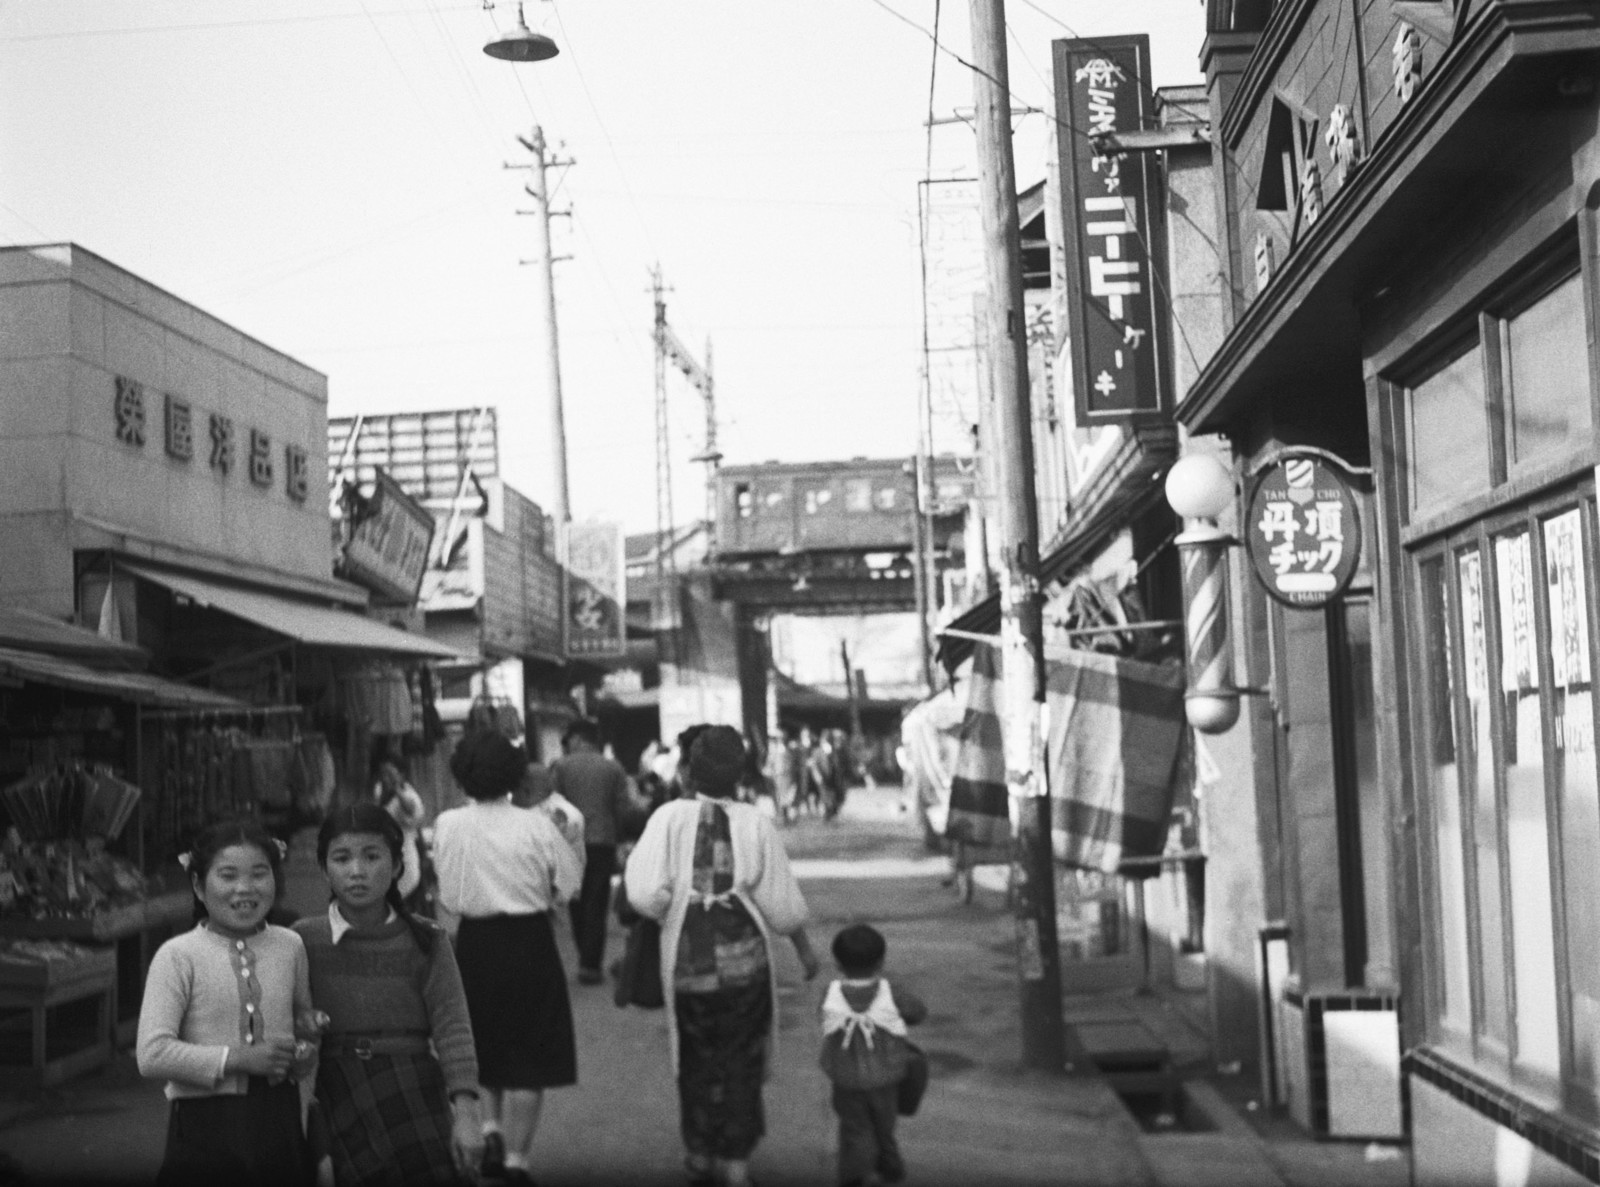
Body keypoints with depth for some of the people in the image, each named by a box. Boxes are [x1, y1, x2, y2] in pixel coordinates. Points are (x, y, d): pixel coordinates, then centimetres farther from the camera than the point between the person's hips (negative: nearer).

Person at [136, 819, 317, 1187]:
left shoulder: (290, 947, 6)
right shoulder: (178, 956, -7)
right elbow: (152, 1055, -14)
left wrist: (307, 1052, -1)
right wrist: (236, 1059, -19)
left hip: (280, 1125, 4)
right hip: (205, 1128, -4)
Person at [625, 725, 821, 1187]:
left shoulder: (670, 817, -11)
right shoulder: (755, 823, -9)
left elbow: (645, 893, -19)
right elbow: (782, 902, -4)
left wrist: (669, 913, 3)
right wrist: (804, 948, 12)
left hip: (686, 962, 1)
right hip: (745, 961, -1)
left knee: (696, 1059, 21)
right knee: (741, 1062, 15)